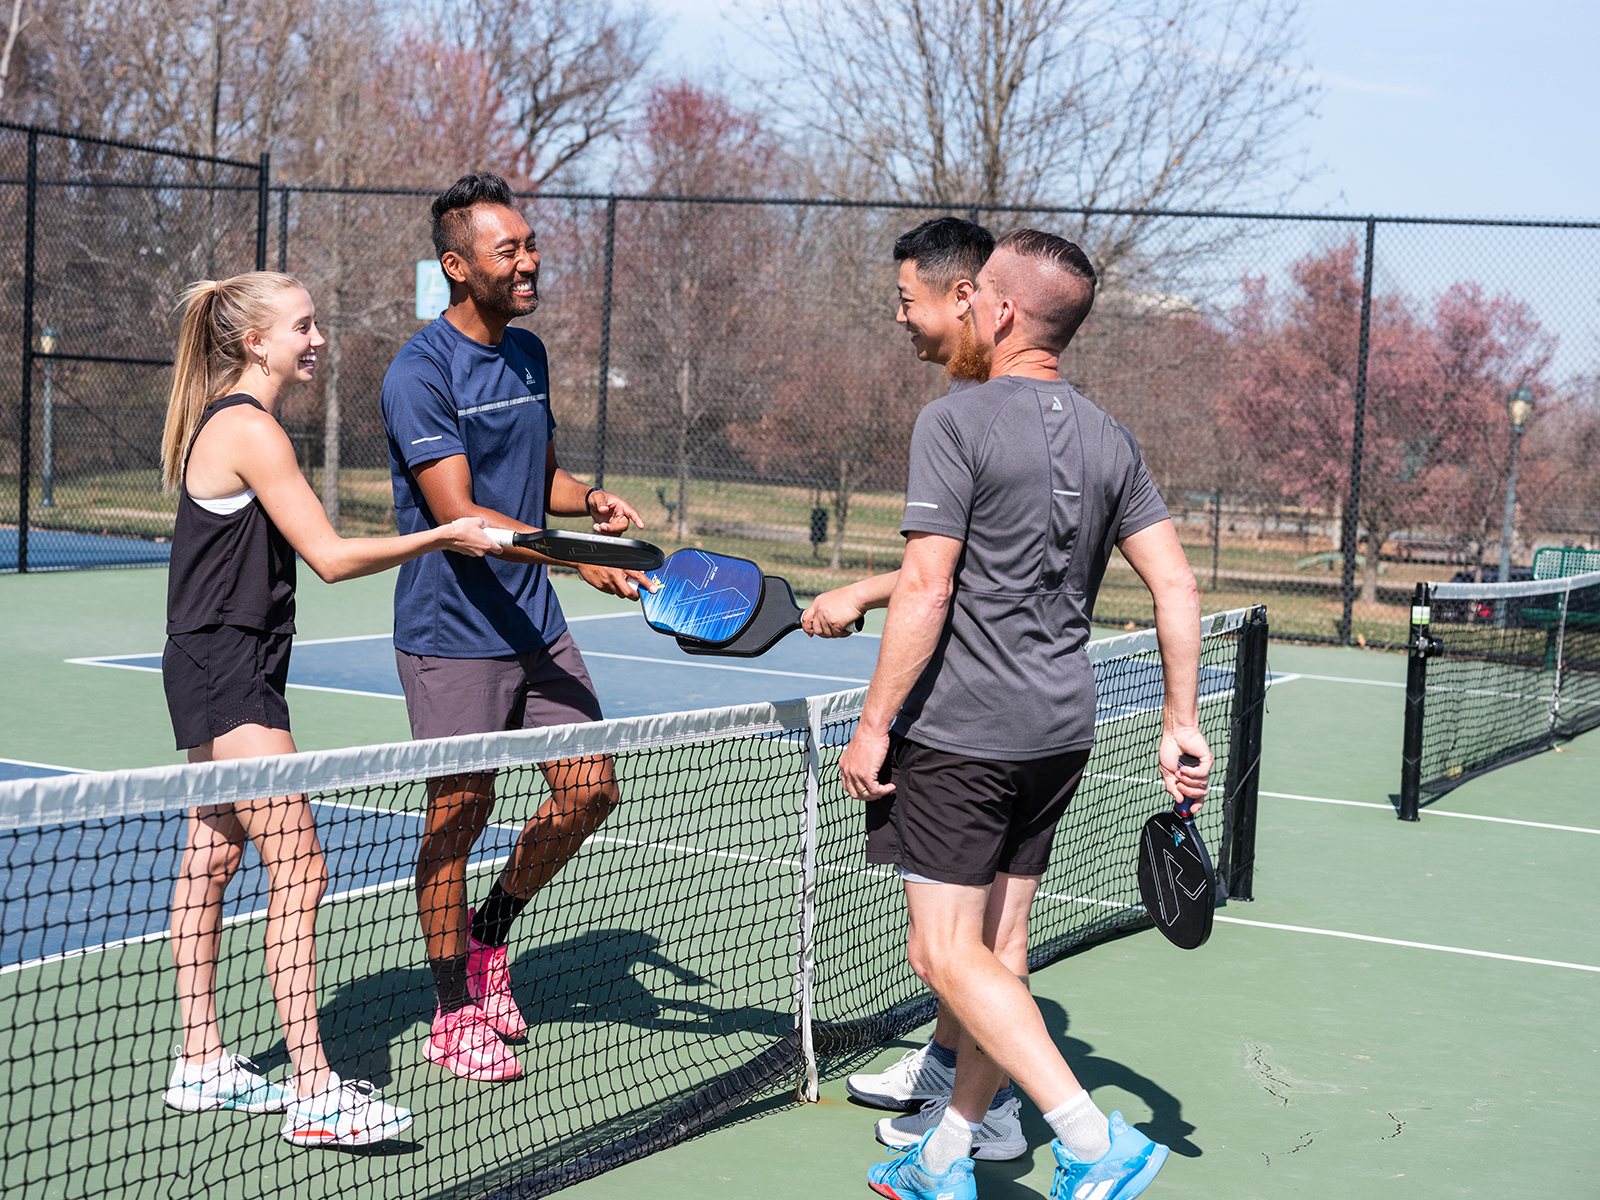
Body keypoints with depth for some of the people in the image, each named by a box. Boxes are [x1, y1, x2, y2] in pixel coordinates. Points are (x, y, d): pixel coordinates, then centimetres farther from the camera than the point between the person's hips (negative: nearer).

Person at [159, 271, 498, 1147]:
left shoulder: (228, 421, 14)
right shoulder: (250, 429, -17)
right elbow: (332, 557, -19)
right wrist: (446, 538, -13)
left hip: (219, 670, 11)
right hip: (225, 673, -11)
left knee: (212, 855, 14)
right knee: (297, 864, -13)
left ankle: (200, 1064, 22)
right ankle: (313, 1094, -13)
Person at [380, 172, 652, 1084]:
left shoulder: (530, 354, 10)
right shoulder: (421, 373, -15)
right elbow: (460, 514, -23)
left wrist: (592, 501, 1)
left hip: (536, 623, 7)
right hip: (453, 634, -7)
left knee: (590, 787, 7)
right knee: (459, 814, 1)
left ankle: (491, 933, 29)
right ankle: (456, 1015, 16)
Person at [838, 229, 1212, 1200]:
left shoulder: (956, 422, -11)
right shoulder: (1110, 439, 8)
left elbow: (925, 590, -16)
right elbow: (1177, 586, 6)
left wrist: (875, 722, -10)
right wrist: (1182, 722, 12)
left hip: (960, 730, -7)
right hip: (1060, 729, 8)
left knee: (947, 954, -4)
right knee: (998, 952, 13)